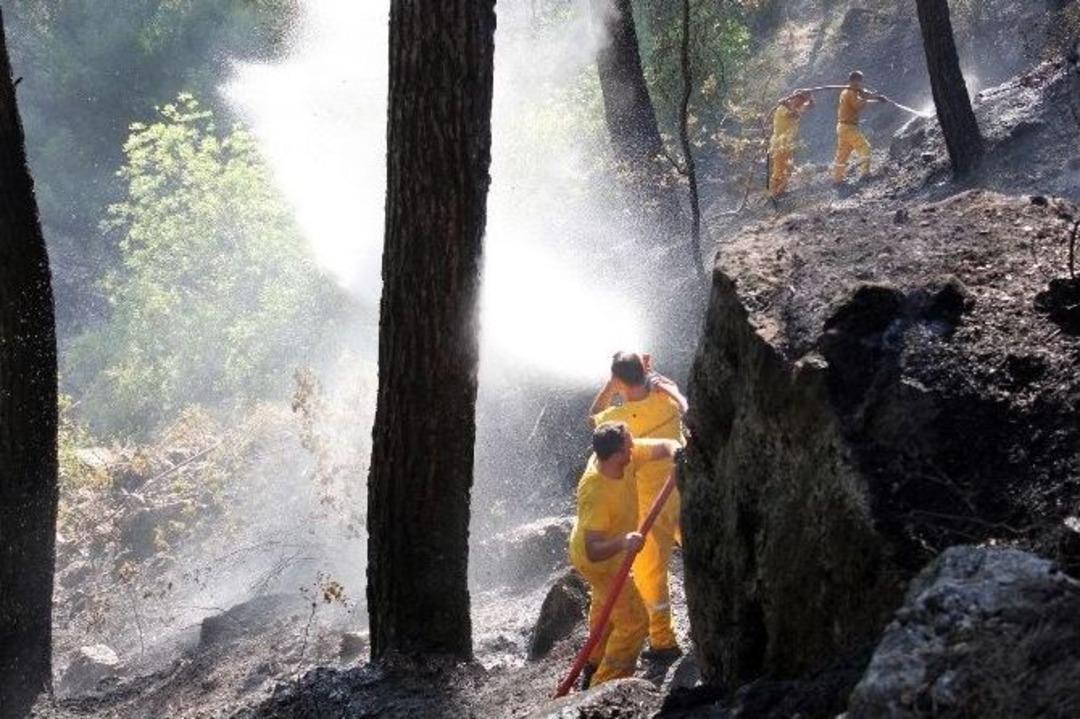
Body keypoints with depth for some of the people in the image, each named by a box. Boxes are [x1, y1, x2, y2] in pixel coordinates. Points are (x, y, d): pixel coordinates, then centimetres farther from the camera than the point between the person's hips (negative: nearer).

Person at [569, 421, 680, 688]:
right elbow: (594, 551, -46)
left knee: (604, 608, 29)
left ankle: (594, 668, 53)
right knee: (634, 621, -8)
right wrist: (621, 543, -64)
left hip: (610, 549, 9)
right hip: (596, 560, -9)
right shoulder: (595, 493, -44)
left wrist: (678, 453, -35)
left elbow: (663, 447, -12)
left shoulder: (628, 456, -24)